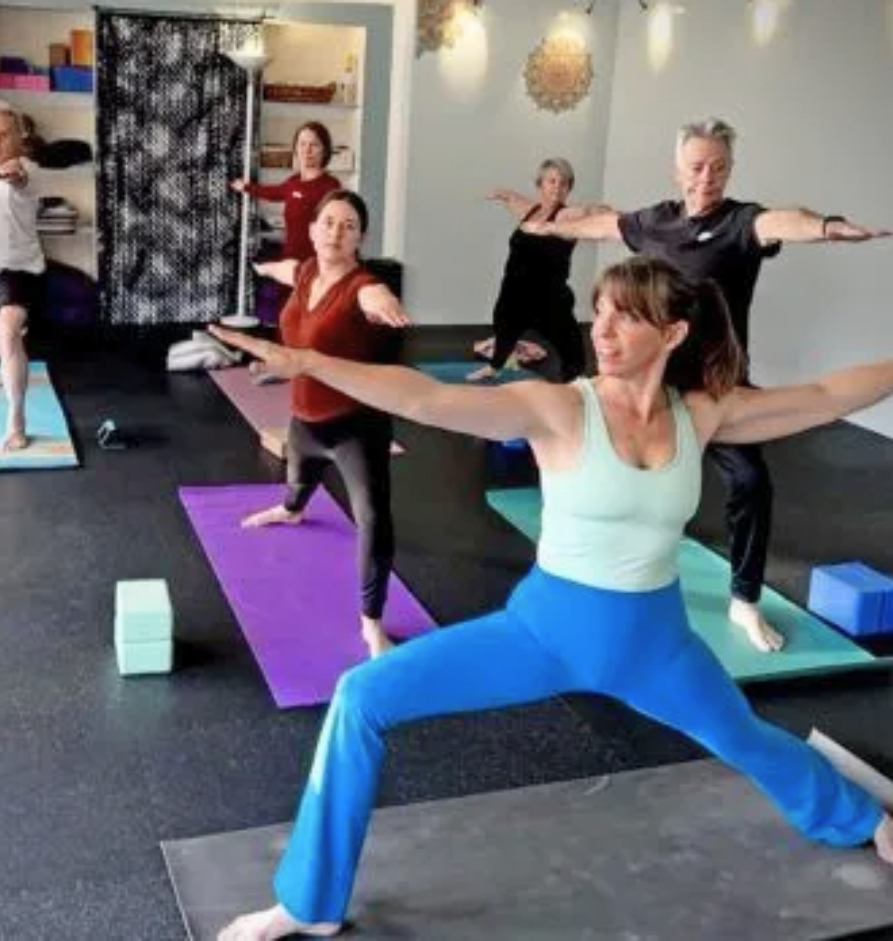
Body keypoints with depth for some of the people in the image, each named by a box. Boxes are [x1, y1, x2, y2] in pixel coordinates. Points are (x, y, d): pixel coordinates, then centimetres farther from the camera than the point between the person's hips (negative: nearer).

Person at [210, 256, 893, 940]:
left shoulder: (701, 414, -7)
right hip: (547, 628, -2)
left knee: (745, 742, 26)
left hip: (654, 641, 3)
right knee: (362, 699, -15)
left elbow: (825, 397, 3)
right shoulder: (559, 410, -19)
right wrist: (306, 362, -43)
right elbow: (426, 399, -31)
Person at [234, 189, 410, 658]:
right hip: (305, 415, 8)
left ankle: (371, 624, -7)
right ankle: (290, 511, 75)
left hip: (356, 423, -8)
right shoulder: (306, 272, -4)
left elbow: (377, 298, -54)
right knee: (299, 474, 38)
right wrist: (268, 267, 46)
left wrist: (385, 308, -78)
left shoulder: (361, 287, -27)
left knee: (373, 519, -20)